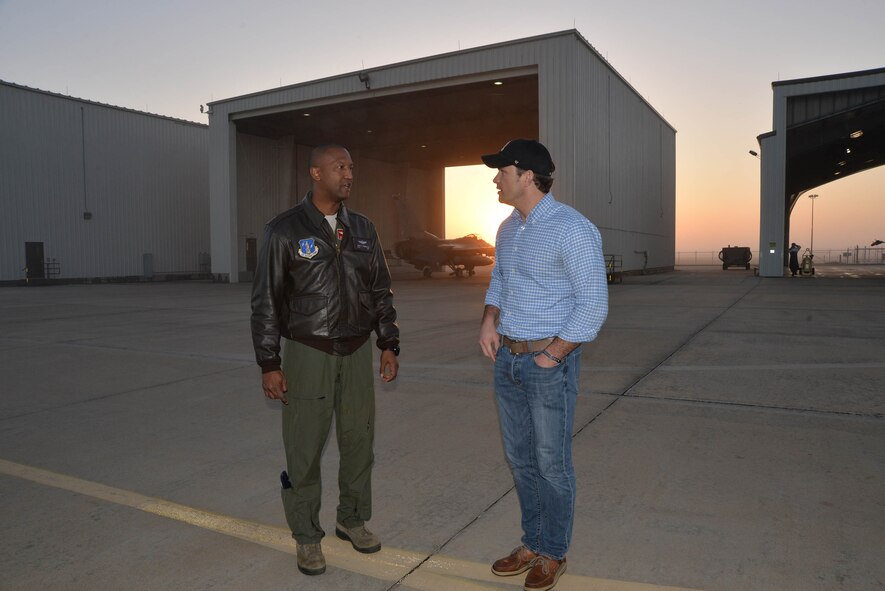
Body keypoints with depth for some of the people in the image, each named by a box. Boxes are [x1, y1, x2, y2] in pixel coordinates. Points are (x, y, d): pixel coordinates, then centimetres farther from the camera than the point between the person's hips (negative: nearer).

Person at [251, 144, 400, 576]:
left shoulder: (362, 229, 8)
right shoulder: (285, 230, -6)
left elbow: (381, 291, 12)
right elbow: (266, 300, -5)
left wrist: (389, 345, 7)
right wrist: (269, 364, -7)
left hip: (357, 351, 4)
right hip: (308, 353, -4)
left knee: (359, 440, 11)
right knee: (305, 448, 3)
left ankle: (353, 519, 32)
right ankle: (306, 536, 21)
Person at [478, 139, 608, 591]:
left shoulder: (573, 230, -15)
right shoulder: (508, 229, 9)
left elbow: (593, 305, -15)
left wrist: (552, 356, -15)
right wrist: (489, 320, 3)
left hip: (549, 362, -7)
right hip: (507, 358, 7)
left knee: (552, 463, 7)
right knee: (520, 458, 16)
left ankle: (553, 554, 27)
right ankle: (532, 543, 34)